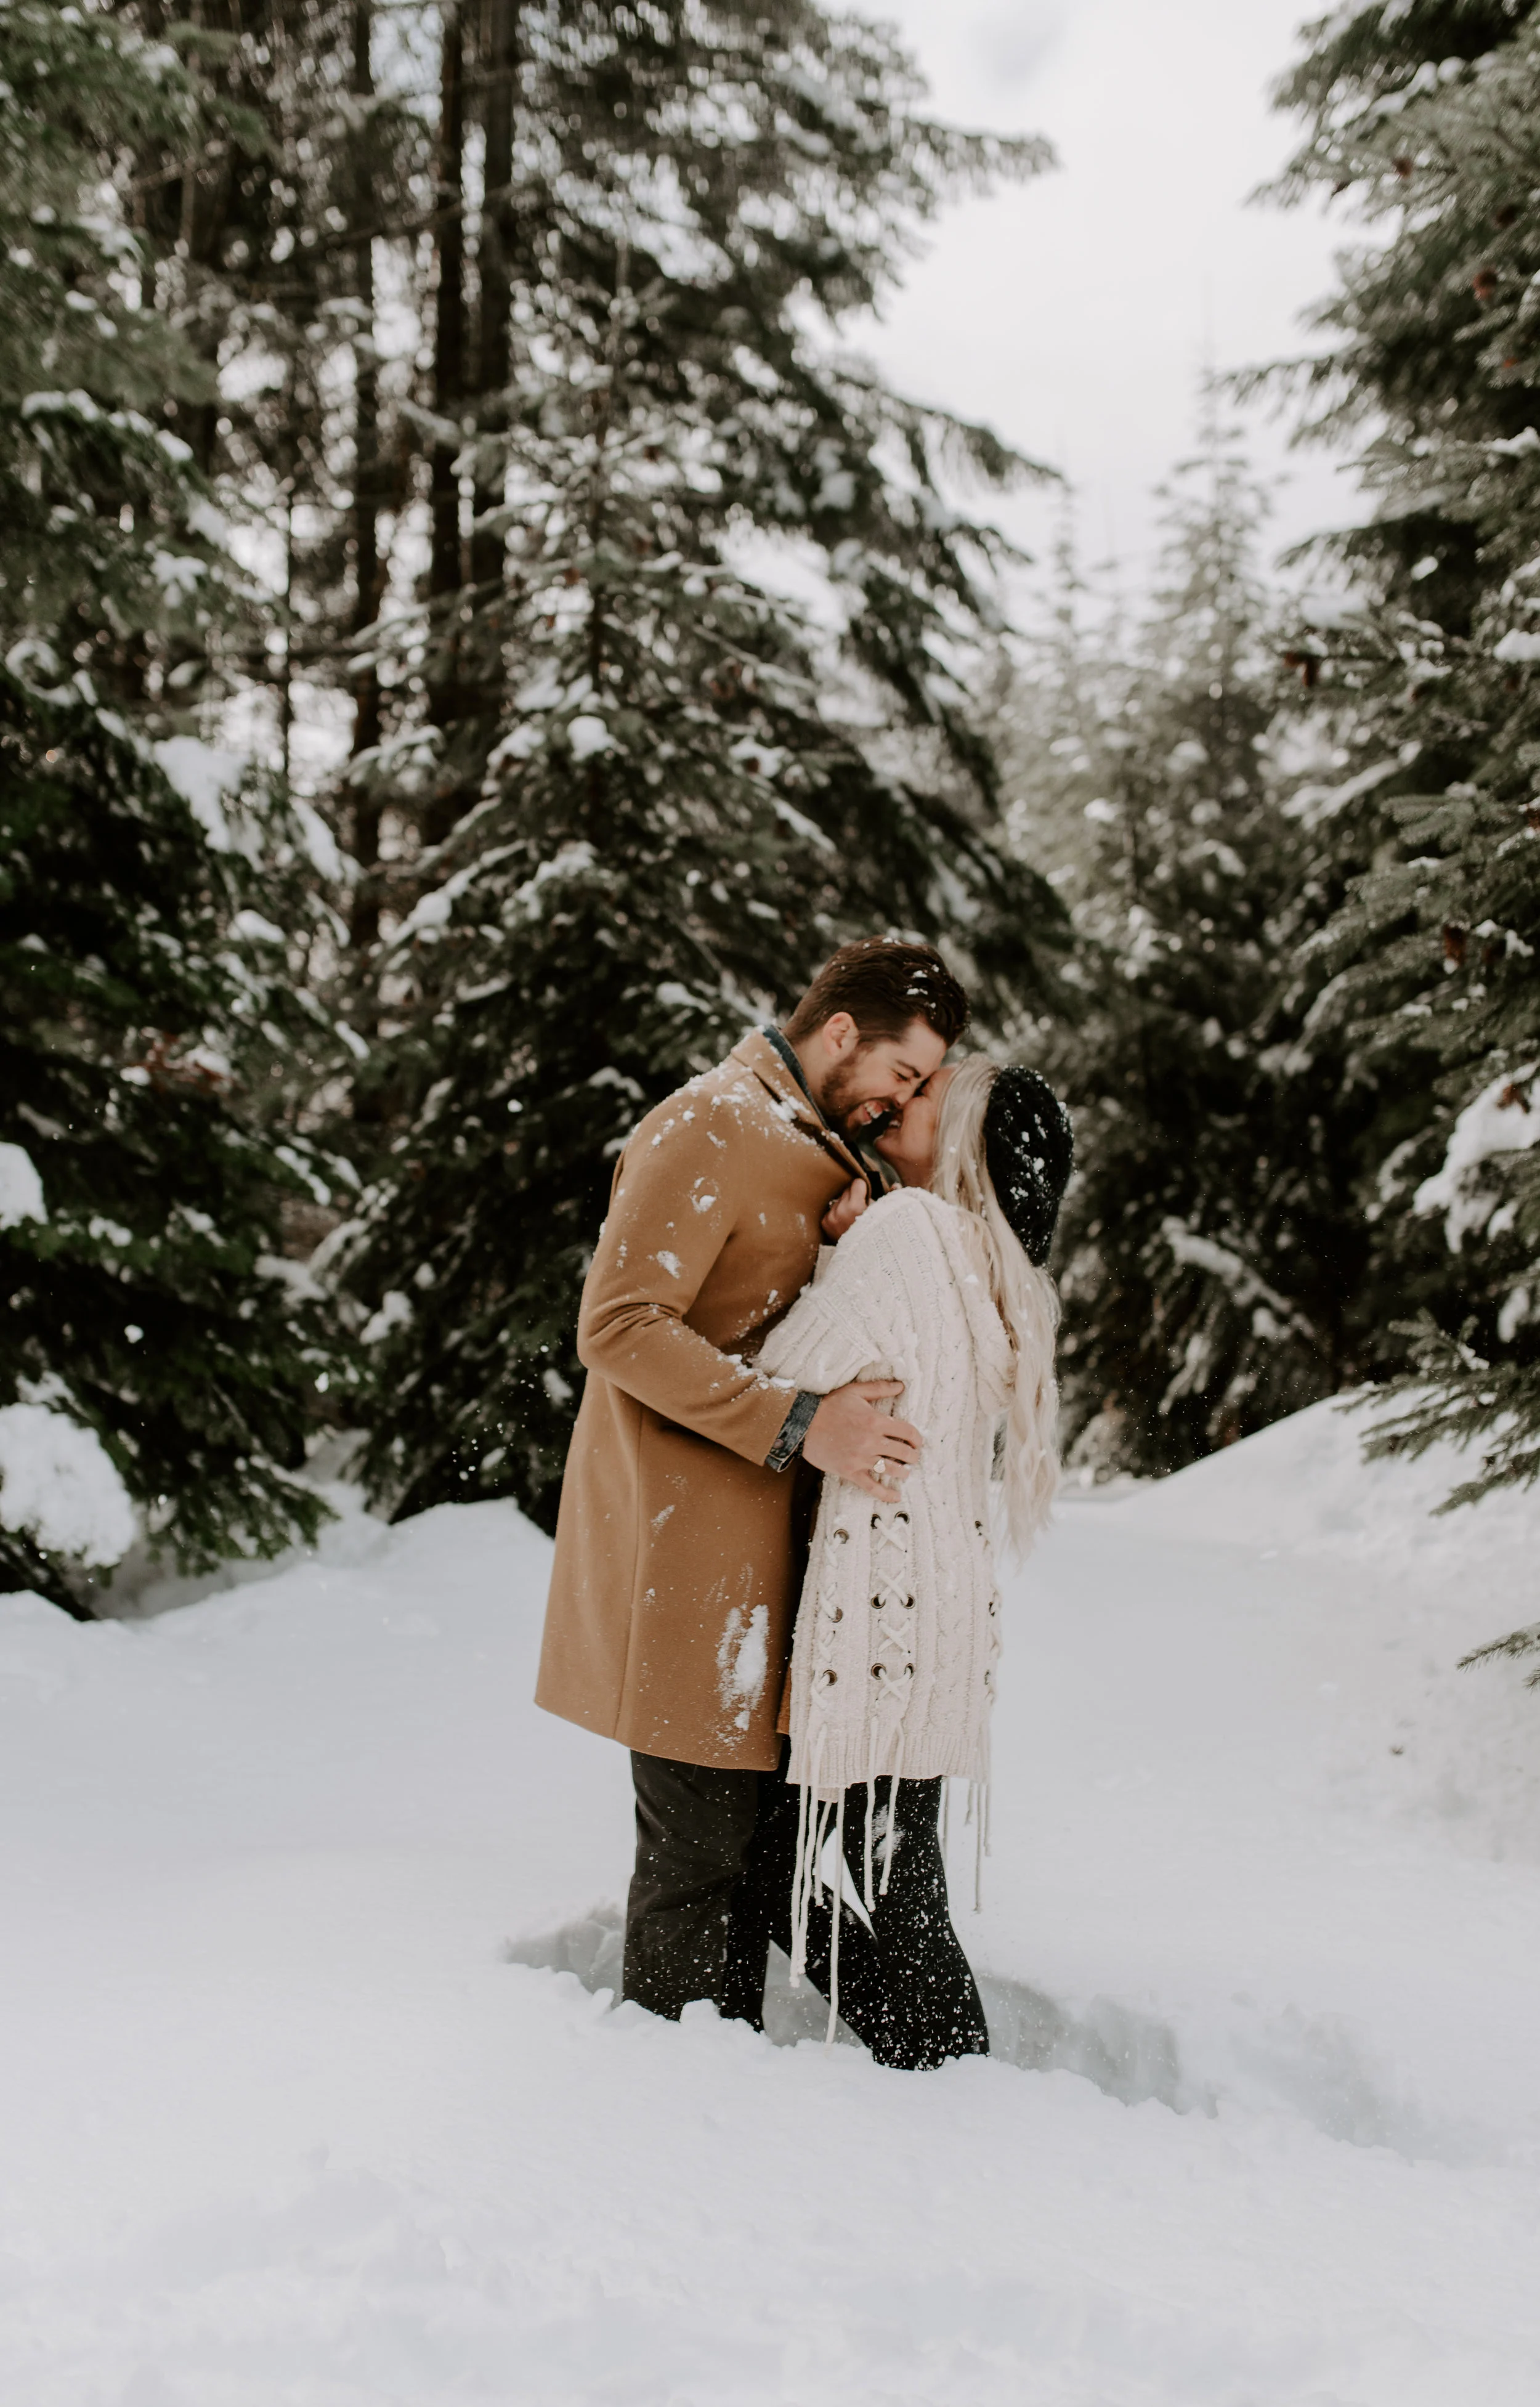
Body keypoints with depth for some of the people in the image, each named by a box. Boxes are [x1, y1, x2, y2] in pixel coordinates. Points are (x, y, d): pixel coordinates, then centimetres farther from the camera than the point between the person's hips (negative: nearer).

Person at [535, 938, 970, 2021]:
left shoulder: (817, 1150, 18)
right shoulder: (707, 1131, -13)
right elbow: (622, 1327, -21)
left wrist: (850, 1240, -2)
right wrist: (796, 1422, -27)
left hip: (757, 1545, 10)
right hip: (684, 1539, -10)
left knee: (752, 1823, 15)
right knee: (701, 1839, -4)